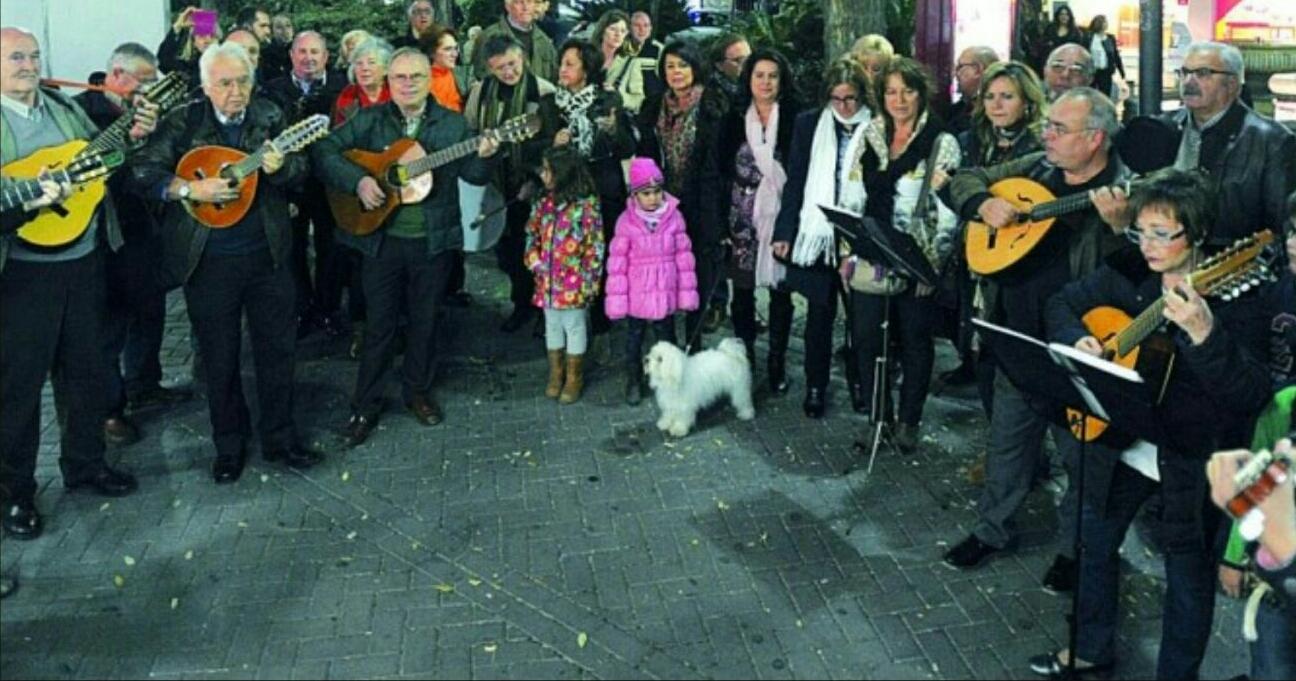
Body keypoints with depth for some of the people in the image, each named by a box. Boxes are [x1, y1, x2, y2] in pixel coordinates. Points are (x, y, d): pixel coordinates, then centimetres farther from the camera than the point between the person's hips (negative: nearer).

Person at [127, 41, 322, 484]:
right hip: (208, 261, -2)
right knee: (219, 358, 9)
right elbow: (142, 173, -8)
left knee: (278, 349, 9)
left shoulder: (270, 117, 3)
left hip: (268, 254, 2)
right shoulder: (183, 123, -4)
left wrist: (280, 167, -25)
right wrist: (189, 189, -22)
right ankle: (229, 444, 25)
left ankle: (279, 438, 25)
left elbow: (301, 169, -3)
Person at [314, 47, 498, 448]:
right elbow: (324, 150, -4)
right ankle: (366, 407, 16)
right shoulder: (369, 121, 0)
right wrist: (358, 180, -18)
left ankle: (418, 390, 32)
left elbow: (475, 176, -3)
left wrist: (484, 156, -24)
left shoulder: (453, 124, 2)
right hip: (381, 238, -1)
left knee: (425, 320, 12)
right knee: (380, 324, 5)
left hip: (433, 241, 1)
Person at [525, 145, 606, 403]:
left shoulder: (586, 206, -15)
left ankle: (574, 379, 23)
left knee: (575, 327, 9)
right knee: (552, 326, 17)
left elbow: (595, 247, -13)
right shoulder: (544, 203, 2)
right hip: (548, 282, 5)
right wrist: (534, 261, -3)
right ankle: (555, 375, 33)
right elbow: (532, 235, 13)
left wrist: (590, 281, -13)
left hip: (574, 284, -5)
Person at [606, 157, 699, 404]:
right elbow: (617, 262, -7)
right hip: (637, 297, -1)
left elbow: (684, 256, -1)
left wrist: (687, 291, 0)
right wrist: (616, 298, -8)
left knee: (667, 339, 15)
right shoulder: (626, 221, -10)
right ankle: (633, 382, 29)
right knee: (634, 340, 14)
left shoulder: (674, 217, -6)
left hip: (665, 295, 1)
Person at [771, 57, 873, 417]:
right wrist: (784, 232, 0)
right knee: (819, 314, 9)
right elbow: (795, 182, 3)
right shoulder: (809, 124, 1)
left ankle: (859, 382, 28)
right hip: (816, 235, 1)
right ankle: (816, 387, 20)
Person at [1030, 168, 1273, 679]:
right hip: (1123, 442, 6)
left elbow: (1251, 396, -29)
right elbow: (1062, 303, 9)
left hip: (1193, 459, -6)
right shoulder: (1129, 273, -6)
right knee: (1095, 541, 20)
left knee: (1188, 570, 11)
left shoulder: (1231, 297, -20)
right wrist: (1077, 339, -12)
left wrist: (1204, 336, -44)